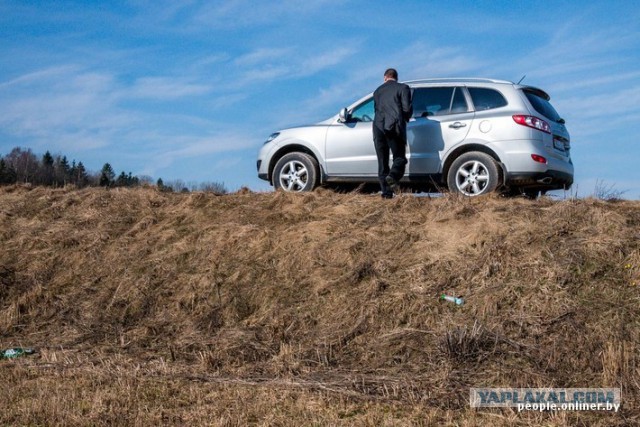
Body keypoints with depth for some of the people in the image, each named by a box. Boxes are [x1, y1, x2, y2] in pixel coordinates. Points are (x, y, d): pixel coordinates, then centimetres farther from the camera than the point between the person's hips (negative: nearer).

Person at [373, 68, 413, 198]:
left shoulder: (377, 91, 20)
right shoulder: (403, 88, 6)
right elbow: (407, 108, -3)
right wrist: (406, 118, 16)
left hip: (379, 127, 4)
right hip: (395, 127, -3)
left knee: (382, 161, 8)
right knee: (399, 157, 3)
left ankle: (386, 191, 3)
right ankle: (393, 176, -27)